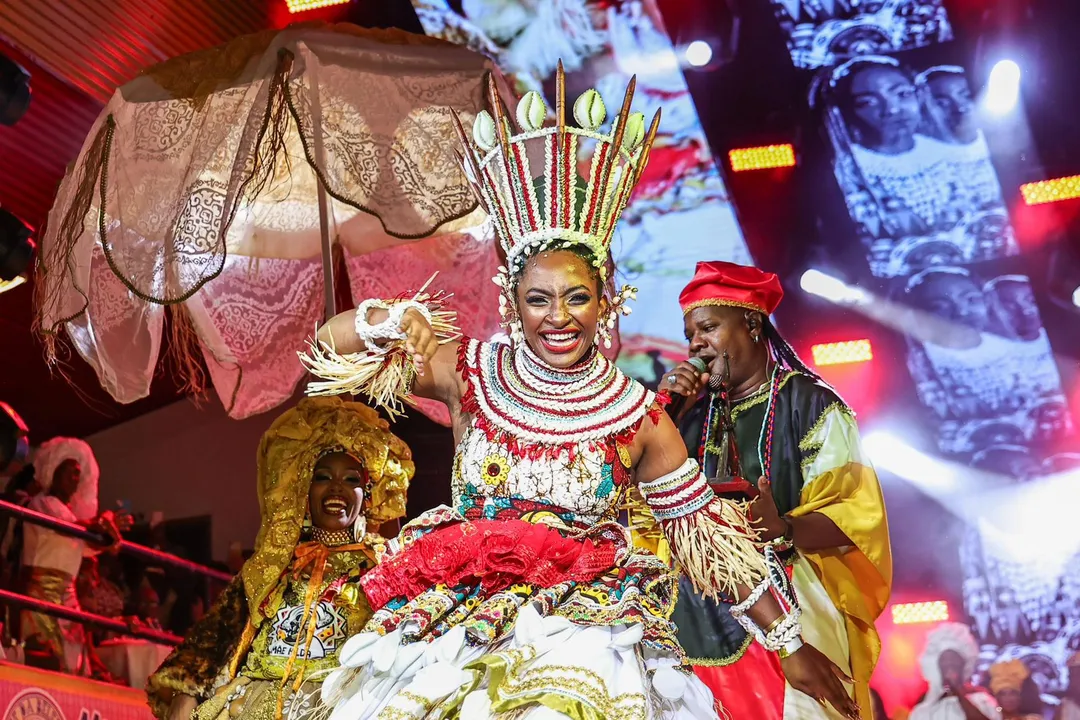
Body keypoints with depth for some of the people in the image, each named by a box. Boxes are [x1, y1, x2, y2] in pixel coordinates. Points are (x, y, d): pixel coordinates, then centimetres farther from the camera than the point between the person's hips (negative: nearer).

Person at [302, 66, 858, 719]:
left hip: (591, 622, -1)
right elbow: (330, 343, 4)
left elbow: (708, 531, 5)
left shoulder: (642, 419, -1)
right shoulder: (470, 375, 1)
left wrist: (790, 643, 7)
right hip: (457, 614, 2)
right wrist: (397, 318, -17)